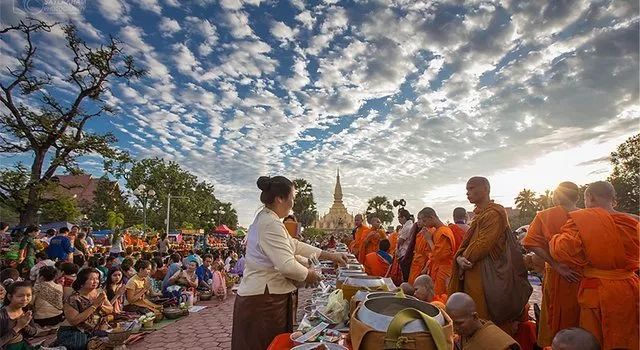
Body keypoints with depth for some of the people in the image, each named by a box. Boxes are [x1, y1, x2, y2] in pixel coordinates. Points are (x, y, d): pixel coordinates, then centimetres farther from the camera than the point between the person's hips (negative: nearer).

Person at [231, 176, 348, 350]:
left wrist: (330, 255, 13)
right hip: (263, 300, -10)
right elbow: (287, 266, -28)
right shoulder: (271, 224, -22)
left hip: (264, 296, 10)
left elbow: (295, 245, 15)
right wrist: (309, 274, -8)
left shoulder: (266, 219, 11)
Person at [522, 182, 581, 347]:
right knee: (581, 321, 18)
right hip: (584, 277, 1)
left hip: (557, 276, 0)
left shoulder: (545, 216, -8)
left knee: (556, 318, 17)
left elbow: (533, 243, -17)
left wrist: (556, 265, -14)